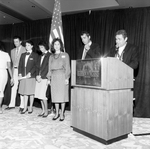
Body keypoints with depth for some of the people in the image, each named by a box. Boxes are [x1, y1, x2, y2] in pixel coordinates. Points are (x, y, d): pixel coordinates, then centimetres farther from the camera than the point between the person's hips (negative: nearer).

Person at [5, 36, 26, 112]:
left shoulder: (24, 50, -3)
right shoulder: (12, 51, 18)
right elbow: (13, 61, 17)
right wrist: (13, 71, 9)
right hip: (15, 70, 6)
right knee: (14, 87, 6)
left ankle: (22, 105, 2)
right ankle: (12, 104, 13)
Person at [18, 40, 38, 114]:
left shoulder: (35, 55, 1)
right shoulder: (23, 55, 16)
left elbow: (36, 66, -7)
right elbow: (20, 65, 13)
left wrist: (30, 73, -16)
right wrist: (20, 73, 0)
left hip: (31, 76, -4)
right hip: (23, 76, 5)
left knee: (31, 93, 2)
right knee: (24, 92, 7)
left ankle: (30, 107, 15)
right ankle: (25, 108, 16)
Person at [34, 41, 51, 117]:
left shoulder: (49, 55, -4)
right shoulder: (40, 56, 19)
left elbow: (48, 68, -10)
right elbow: (38, 67, 16)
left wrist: (41, 76, -10)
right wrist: (37, 75, 1)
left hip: (45, 78, -7)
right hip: (39, 77, 7)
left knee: (42, 95, -10)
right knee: (39, 95, 6)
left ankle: (46, 111, 5)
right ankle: (43, 110, 17)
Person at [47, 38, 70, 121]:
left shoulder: (65, 55, 5)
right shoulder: (51, 56, 15)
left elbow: (67, 67, -1)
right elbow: (50, 68, 15)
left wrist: (67, 78, -9)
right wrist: (49, 78, 7)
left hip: (62, 76, -3)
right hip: (54, 77, 4)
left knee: (62, 95, -2)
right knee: (55, 95, 4)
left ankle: (62, 114, 8)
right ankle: (57, 113, 16)